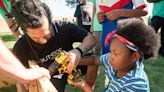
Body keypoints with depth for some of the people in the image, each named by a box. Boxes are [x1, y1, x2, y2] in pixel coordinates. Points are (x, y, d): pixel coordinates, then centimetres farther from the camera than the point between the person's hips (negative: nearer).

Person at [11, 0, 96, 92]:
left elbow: (91, 38, -21)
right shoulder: (21, 49, -28)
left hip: (71, 65, 3)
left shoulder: (64, 27, -28)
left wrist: (79, 51, -42)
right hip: (52, 76, -3)